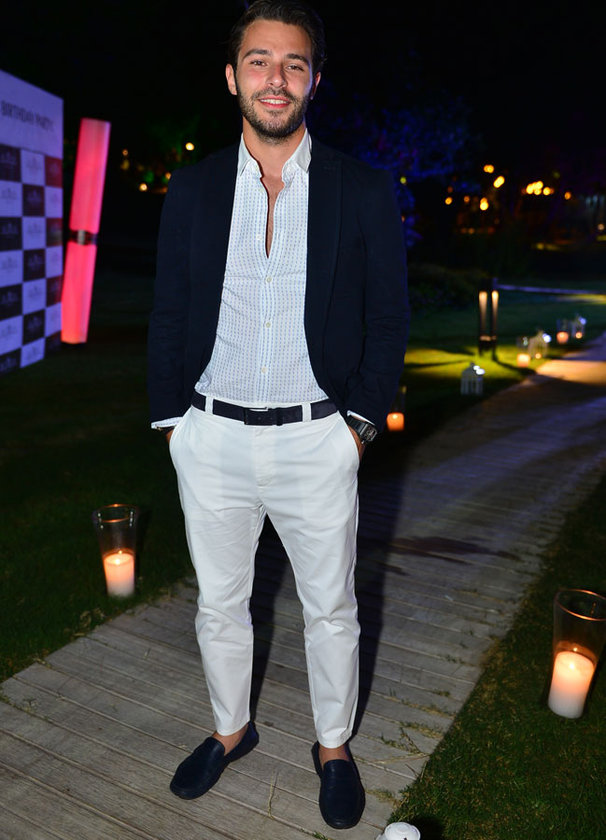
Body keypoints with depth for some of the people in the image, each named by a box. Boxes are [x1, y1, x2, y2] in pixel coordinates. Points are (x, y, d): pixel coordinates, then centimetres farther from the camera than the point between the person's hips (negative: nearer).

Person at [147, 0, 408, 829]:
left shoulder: (364, 190, -2)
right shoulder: (191, 189, 3)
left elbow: (388, 318, 2)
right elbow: (168, 315, 6)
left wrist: (363, 422, -2)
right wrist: (172, 420, 3)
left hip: (317, 441, -1)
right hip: (212, 440, 2)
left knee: (331, 611, 13)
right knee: (219, 605, 17)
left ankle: (334, 746, 38)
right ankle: (231, 730, 42)